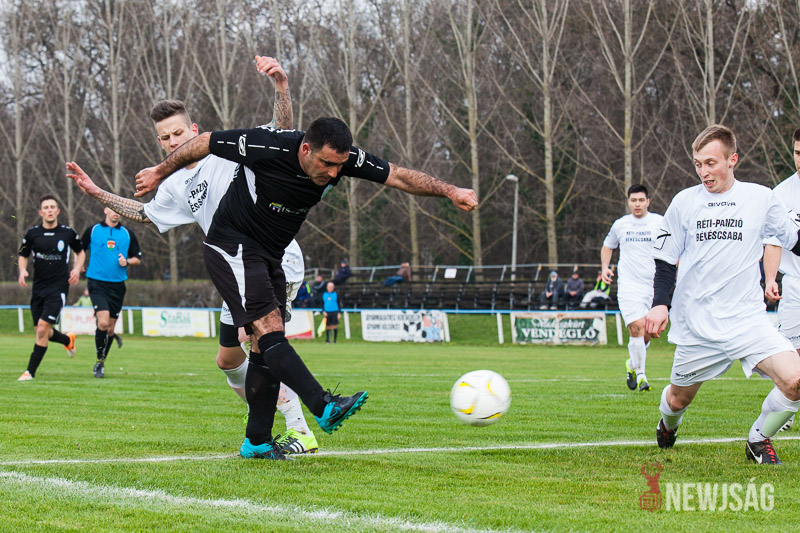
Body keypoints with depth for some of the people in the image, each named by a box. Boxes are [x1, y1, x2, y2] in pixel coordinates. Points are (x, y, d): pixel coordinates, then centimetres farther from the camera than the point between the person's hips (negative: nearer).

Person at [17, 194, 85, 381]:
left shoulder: (68, 233, -1)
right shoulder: (32, 233, 1)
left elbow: (80, 252, 16)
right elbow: (23, 256, 14)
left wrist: (77, 268, -2)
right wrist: (22, 271, -6)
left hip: (58, 288, -4)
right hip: (38, 287, 4)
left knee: (42, 328, -15)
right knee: (41, 331, 9)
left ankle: (30, 371, -8)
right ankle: (68, 340, 42)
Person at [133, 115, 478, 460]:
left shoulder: (343, 159, -12)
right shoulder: (267, 148, -27)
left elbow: (399, 176, -6)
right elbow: (203, 144, -14)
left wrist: (449, 191, -16)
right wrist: (159, 173, -1)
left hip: (269, 257, 7)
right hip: (232, 248, -7)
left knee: (266, 347, 5)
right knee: (269, 329, -21)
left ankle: (257, 441, 10)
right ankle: (324, 407, -34)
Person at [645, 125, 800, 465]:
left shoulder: (761, 198, 3)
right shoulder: (684, 202, 3)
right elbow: (665, 260, 8)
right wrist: (660, 304, -5)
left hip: (749, 319, 0)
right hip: (696, 324, 0)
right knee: (678, 399, 10)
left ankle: (758, 440, 6)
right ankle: (668, 425, 49)